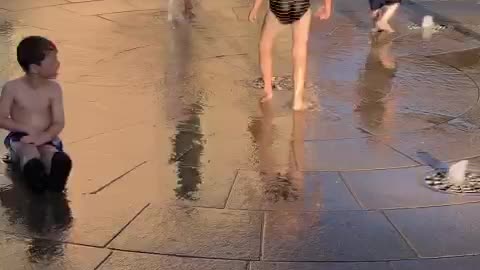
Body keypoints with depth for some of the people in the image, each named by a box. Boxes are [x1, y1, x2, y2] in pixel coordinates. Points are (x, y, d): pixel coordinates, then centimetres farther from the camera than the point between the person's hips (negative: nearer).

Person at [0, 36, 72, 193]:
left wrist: (42, 137, -25)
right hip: (20, 138, -1)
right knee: (29, 153, -38)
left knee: (62, 160, -35)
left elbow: (59, 123, -6)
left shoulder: (54, 89, -2)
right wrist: (28, 129, -15)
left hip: (46, 139, 1)